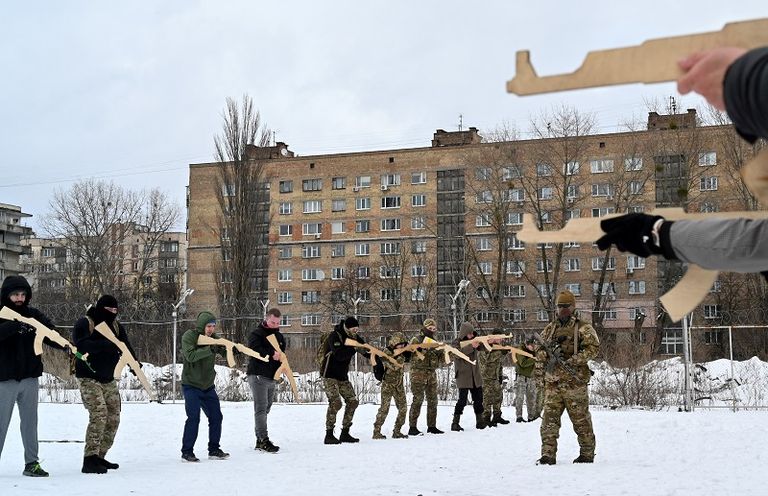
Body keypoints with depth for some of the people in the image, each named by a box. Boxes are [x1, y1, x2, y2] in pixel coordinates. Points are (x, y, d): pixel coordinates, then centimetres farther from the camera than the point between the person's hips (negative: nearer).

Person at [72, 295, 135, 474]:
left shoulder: (115, 325, 9)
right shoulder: (85, 324, -12)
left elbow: (126, 345, 2)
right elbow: (81, 345, -29)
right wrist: (106, 345, -41)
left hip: (109, 379, 8)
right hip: (89, 378, -8)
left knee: (113, 418, 8)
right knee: (99, 414, -21)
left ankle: (99, 457, 19)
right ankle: (89, 459, -19)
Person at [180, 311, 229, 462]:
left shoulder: (213, 338, 3)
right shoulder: (189, 336, -13)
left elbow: (225, 353, 1)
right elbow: (190, 356, -28)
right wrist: (209, 349, -37)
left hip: (208, 386, 6)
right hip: (191, 385, -6)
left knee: (216, 417, 7)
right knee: (193, 418, -12)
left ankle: (214, 450, 19)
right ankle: (187, 451, 0)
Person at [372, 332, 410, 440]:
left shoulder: (399, 351, 4)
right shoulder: (386, 352, -15)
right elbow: (394, 366, -26)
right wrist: (403, 356, -28)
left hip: (399, 383, 7)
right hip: (388, 384, -7)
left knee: (403, 408, 2)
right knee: (384, 408, -10)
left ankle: (397, 432, 12)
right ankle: (376, 432, -3)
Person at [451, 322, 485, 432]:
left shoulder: (474, 340, 9)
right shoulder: (458, 343, -6)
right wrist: (471, 346, -35)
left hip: (475, 376, 6)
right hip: (463, 376, -6)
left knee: (478, 399, 8)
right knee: (462, 400, -11)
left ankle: (480, 421, 19)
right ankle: (455, 423, -4)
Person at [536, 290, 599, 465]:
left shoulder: (583, 328, 1)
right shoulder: (550, 328, 16)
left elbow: (593, 347, -10)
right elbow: (539, 351, 18)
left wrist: (574, 360, -19)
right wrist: (547, 353, -6)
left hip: (575, 381, -4)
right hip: (552, 382, 4)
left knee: (581, 419, 2)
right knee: (549, 418, -1)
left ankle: (587, 454, 13)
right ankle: (548, 454, 2)